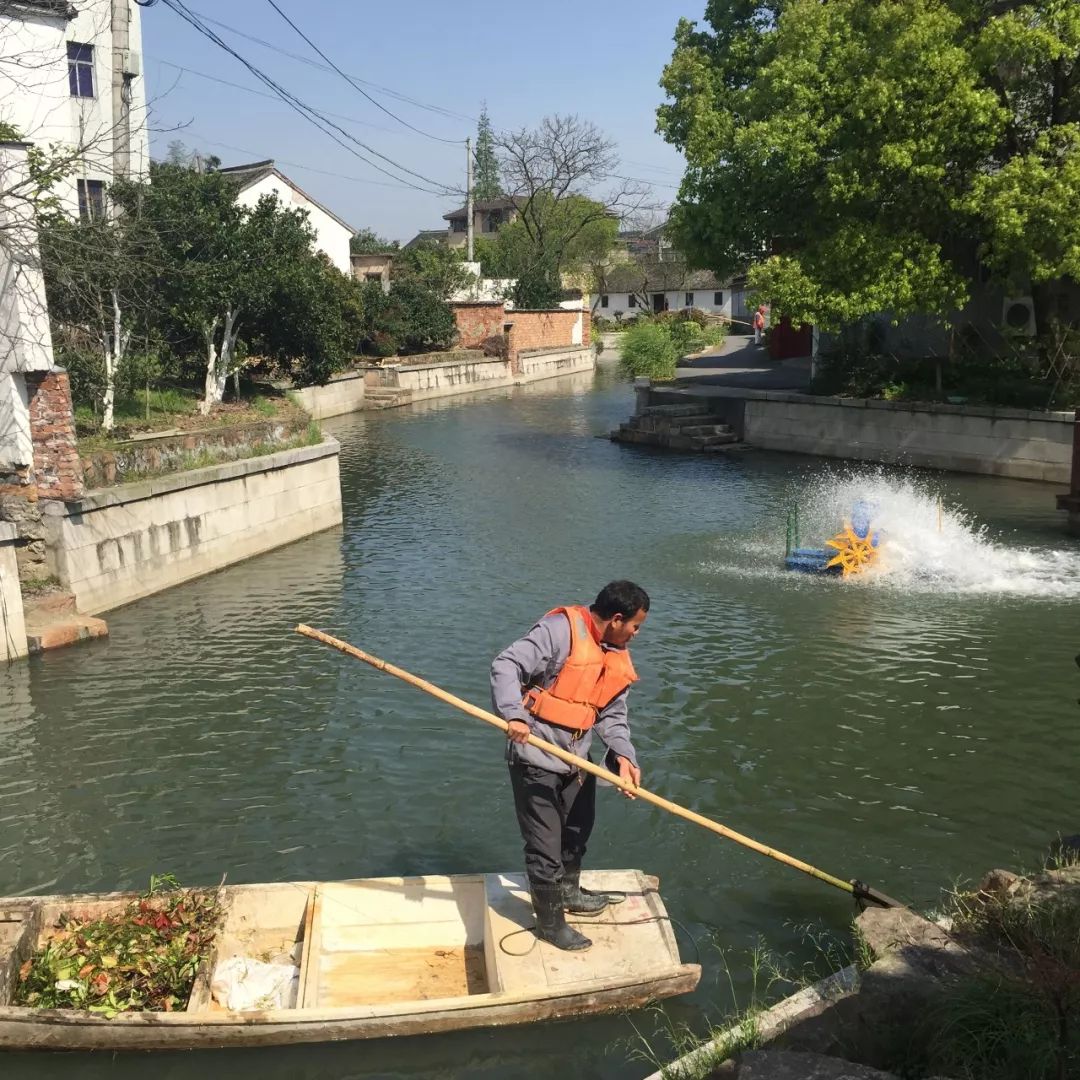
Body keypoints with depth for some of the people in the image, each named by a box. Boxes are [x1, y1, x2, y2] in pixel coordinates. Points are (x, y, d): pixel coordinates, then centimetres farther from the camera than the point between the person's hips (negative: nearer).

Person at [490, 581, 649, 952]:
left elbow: (613, 715, 8)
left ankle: (567, 891, 50)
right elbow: (506, 665, -24)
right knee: (545, 845, 2)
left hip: (576, 759, 8)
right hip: (536, 758, -8)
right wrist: (514, 714, -38)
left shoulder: (618, 658, 5)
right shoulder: (561, 630, -21)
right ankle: (550, 922, 21)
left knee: (577, 831, 26)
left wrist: (623, 754, -9)